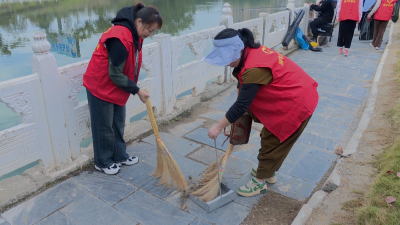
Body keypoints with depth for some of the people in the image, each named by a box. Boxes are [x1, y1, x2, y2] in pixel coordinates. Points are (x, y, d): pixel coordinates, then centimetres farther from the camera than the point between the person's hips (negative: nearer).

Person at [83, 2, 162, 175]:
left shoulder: (134, 34, 0)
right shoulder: (120, 38, -30)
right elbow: (115, 74, -27)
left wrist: (134, 88, 6)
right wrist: (137, 90, -21)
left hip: (116, 86, 9)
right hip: (100, 86, -9)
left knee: (118, 124, 17)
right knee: (104, 127, 6)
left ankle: (120, 156, 33)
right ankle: (103, 162, 24)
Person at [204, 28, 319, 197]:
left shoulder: (254, 69, -32)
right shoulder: (251, 52, -3)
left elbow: (241, 105, -28)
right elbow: (243, 84, 12)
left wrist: (218, 127, -20)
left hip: (297, 103, -10)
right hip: (290, 96, 10)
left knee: (272, 142, 2)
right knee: (269, 137, 20)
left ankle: (260, 182, 18)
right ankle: (267, 172, 38)